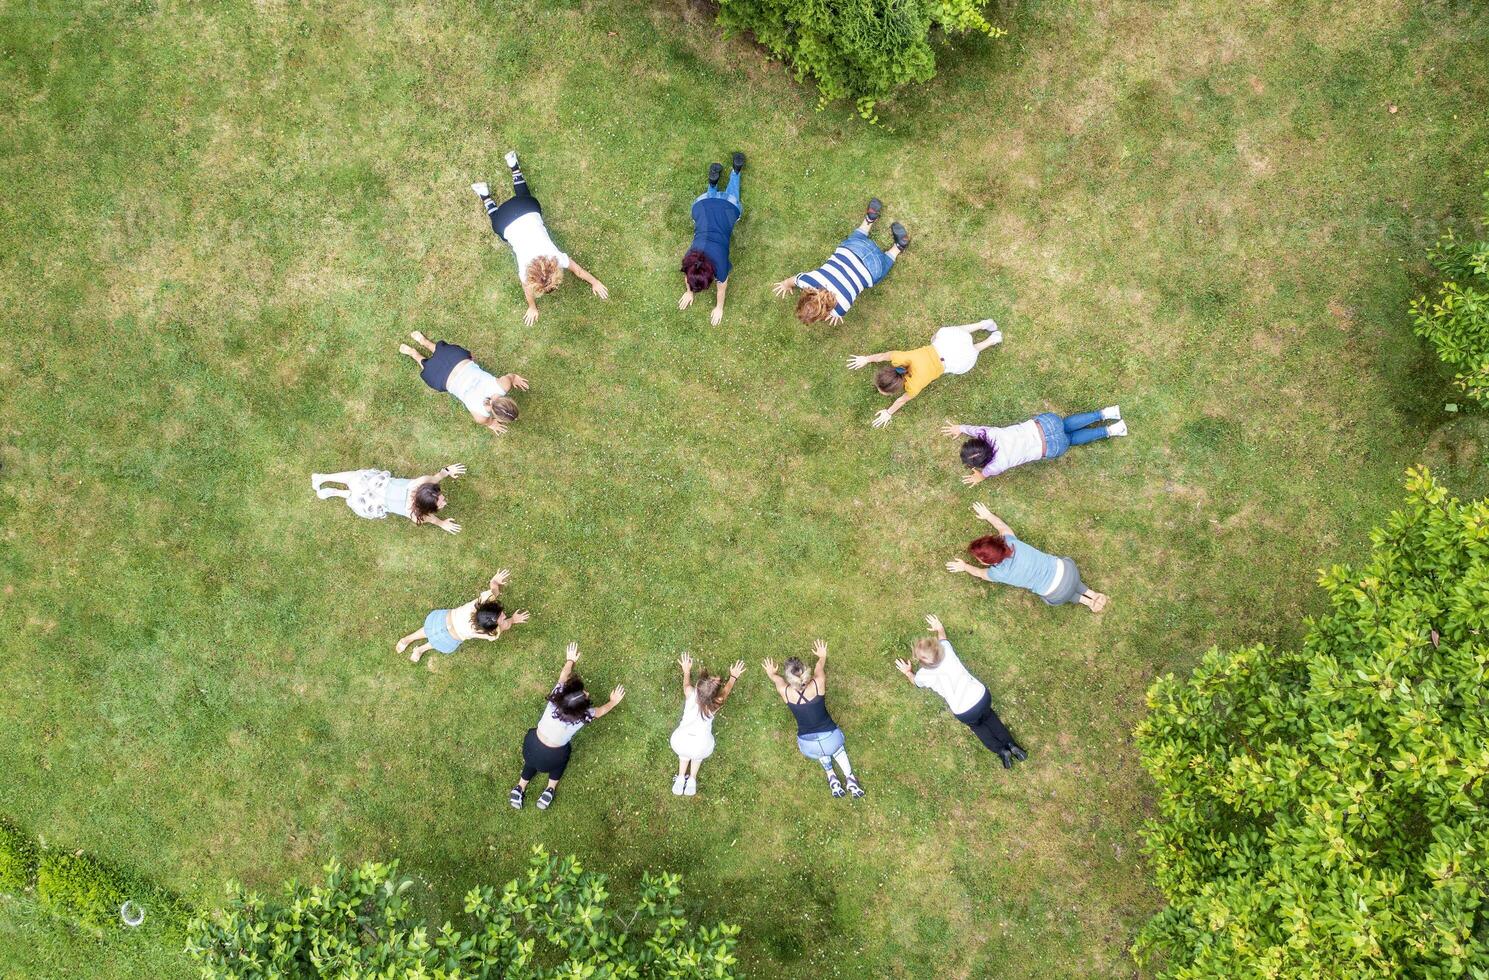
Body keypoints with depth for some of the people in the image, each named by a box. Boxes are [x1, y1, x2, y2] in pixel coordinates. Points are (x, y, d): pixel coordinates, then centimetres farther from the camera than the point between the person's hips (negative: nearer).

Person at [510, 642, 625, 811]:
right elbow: (602, 710, 2)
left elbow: (564, 675, 5)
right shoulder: (584, 715, -21)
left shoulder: (556, 695, -16)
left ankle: (520, 788, 30)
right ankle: (550, 789, 24)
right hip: (552, 758, -2)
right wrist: (613, 701, 21)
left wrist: (570, 660, 24)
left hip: (531, 746, 3)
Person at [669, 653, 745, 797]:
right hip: (702, 748, -1)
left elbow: (686, 683, 13)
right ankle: (692, 780, 35)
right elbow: (726, 690, 9)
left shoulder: (691, 694, -12)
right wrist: (733, 677, 26)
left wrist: (686, 670, 30)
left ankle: (681, 778, 36)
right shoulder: (716, 704, -13)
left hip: (679, 743, 1)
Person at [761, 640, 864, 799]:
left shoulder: (785, 692, -14)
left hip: (808, 746, 0)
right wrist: (822, 656, 31)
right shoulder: (818, 684, -16)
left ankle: (832, 778, 27)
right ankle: (850, 778, 29)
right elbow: (820, 666, 9)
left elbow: (776, 679, 12)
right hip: (830, 739, 0)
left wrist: (771, 673, 35)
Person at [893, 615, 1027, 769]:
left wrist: (908, 672, 33)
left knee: (976, 725, 32)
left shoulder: (923, 675, -11)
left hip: (964, 713, -2)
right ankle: (1011, 744, 25)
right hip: (981, 695, 2)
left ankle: (1001, 750, 21)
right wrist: (939, 628, 36)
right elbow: (942, 637, 18)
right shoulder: (946, 649, -8)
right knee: (988, 716, 35)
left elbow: (915, 681, 16)